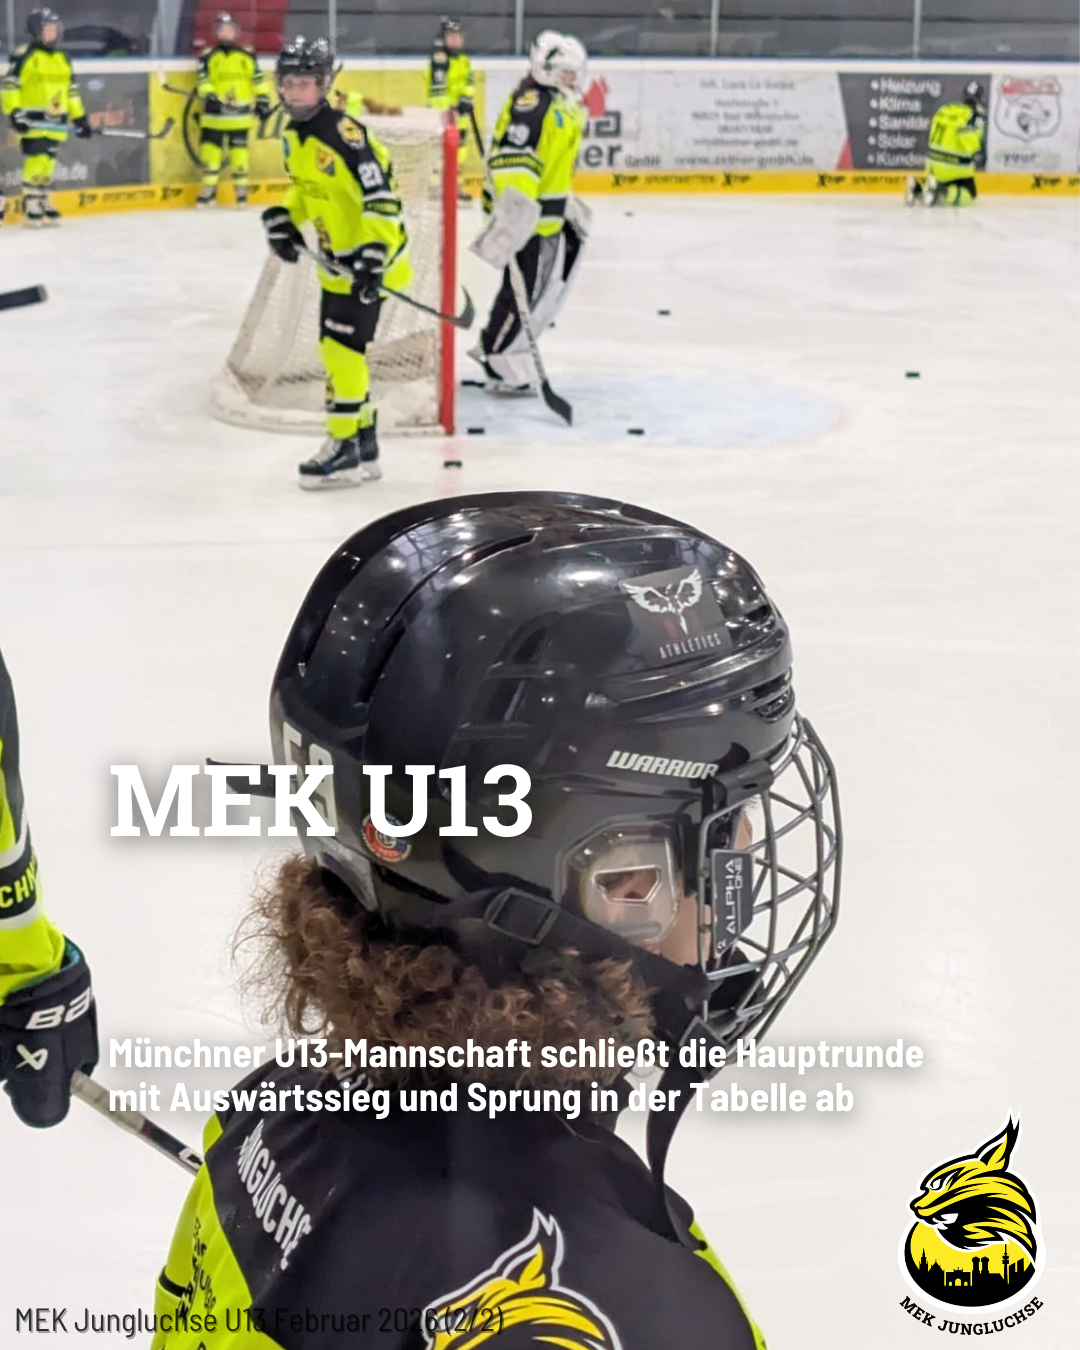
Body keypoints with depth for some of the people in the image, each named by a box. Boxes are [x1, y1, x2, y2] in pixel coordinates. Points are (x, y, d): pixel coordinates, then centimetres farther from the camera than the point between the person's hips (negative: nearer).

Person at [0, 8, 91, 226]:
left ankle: (43, 201, 16)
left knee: (48, 163, 7)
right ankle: (30, 203, -6)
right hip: (32, 121, -6)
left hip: (55, 122, 6)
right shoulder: (24, 55, -7)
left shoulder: (62, 59, 15)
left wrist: (80, 118, 17)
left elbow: (71, 90, 21)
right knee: (36, 160, -14)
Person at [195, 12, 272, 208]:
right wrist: (209, 95, -23)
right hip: (215, 114, 0)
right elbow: (203, 80, -5)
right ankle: (209, 188, 9)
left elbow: (258, 79, 10)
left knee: (239, 151, 1)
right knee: (210, 149, 0)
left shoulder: (248, 56, 6)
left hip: (240, 114, 0)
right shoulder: (208, 57, 2)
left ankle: (241, 187, 12)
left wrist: (263, 100, 5)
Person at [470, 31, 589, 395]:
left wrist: (571, 207, 29)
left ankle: (494, 347, 28)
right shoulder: (530, 104, -18)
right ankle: (500, 368, 4)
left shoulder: (567, 109, 14)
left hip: (552, 217, 10)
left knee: (551, 288, 16)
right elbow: (509, 158, -30)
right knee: (524, 290, -8)